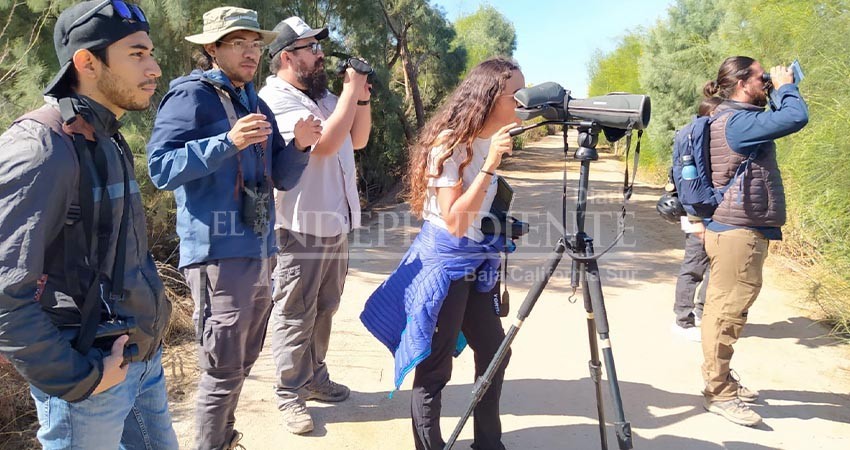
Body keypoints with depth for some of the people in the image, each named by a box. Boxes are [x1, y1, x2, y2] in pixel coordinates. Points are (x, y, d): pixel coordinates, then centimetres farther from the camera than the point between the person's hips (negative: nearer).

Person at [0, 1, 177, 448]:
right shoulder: (43, 146, -19)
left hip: (142, 357, 8)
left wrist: (146, 342, 13)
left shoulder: (106, 140, 10)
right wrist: (78, 379, -18)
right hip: (90, 374, -8)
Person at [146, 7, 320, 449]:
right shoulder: (191, 95, -8)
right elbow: (161, 168, -18)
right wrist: (228, 142, -27)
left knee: (242, 362, 20)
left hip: (257, 250, 8)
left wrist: (299, 146, -3)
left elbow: (281, 178, 16)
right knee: (222, 370, -3)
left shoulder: (256, 104, 16)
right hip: (218, 253, -8)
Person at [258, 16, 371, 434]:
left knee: (323, 310, 16)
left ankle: (314, 377, 30)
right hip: (300, 228, -8)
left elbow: (358, 140, 17)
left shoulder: (322, 95, 13)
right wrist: (350, 91, -15)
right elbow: (325, 143, -24)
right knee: (295, 315, 2)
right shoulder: (275, 100, -13)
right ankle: (290, 395, 14)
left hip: (335, 223, 8)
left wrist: (362, 99, 2)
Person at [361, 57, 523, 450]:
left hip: (479, 261, 9)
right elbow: (455, 222, -26)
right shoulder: (449, 143, -19)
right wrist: (489, 166, -28)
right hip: (446, 262, -8)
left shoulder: (490, 141, 5)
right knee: (435, 366, 3)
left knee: (494, 353, 16)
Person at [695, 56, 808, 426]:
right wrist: (785, 86, -8)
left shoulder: (733, 119, 16)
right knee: (727, 311, -6)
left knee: (724, 309, 16)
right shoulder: (737, 121, -16)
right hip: (739, 231, -11)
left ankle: (722, 380, 27)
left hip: (733, 228, 11)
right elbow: (796, 118, -22)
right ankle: (719, 394, 2)